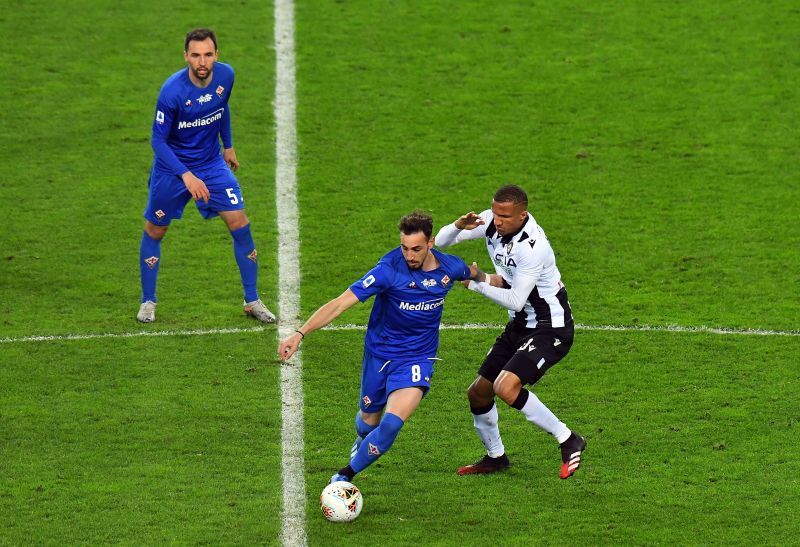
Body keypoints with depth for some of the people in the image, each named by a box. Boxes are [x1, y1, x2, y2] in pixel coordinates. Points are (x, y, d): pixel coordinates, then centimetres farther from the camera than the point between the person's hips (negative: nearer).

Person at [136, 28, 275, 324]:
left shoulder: (225, 76, -12)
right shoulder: (172, 90, -28)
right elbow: (158, 140, -21)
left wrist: (228, 145, 20)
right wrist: (186, 176, -30)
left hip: (212, 163, 3)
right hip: (172, 167, -3)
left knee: (240, 225, -5)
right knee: (154, 231, 7)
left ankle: (252, 300, 9)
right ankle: (148, 301, 27)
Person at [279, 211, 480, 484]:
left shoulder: (450, 267, -12)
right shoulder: (389, 269, -24)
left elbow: (473, 274, 16)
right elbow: (341, 303, -27)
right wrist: (300, 333, -35)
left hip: (418, 358, 1)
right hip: (379, 355, -1)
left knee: (392, 422, -21)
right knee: (369, 421, 17)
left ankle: (348, 474, 0)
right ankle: (362, 440, 57)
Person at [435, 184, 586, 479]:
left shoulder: (532, 246, -29)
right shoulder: (491, 221, -6)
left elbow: (515, 300, -25)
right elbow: (441, 241, -3)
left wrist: (479, 284, -16)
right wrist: (459, 226, -24)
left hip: (550, 329, -9)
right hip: (520, 325, 9)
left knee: (506, 386, -27)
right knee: (478, 393, 12)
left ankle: (568, 441, -12)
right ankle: (495, 456, 36)